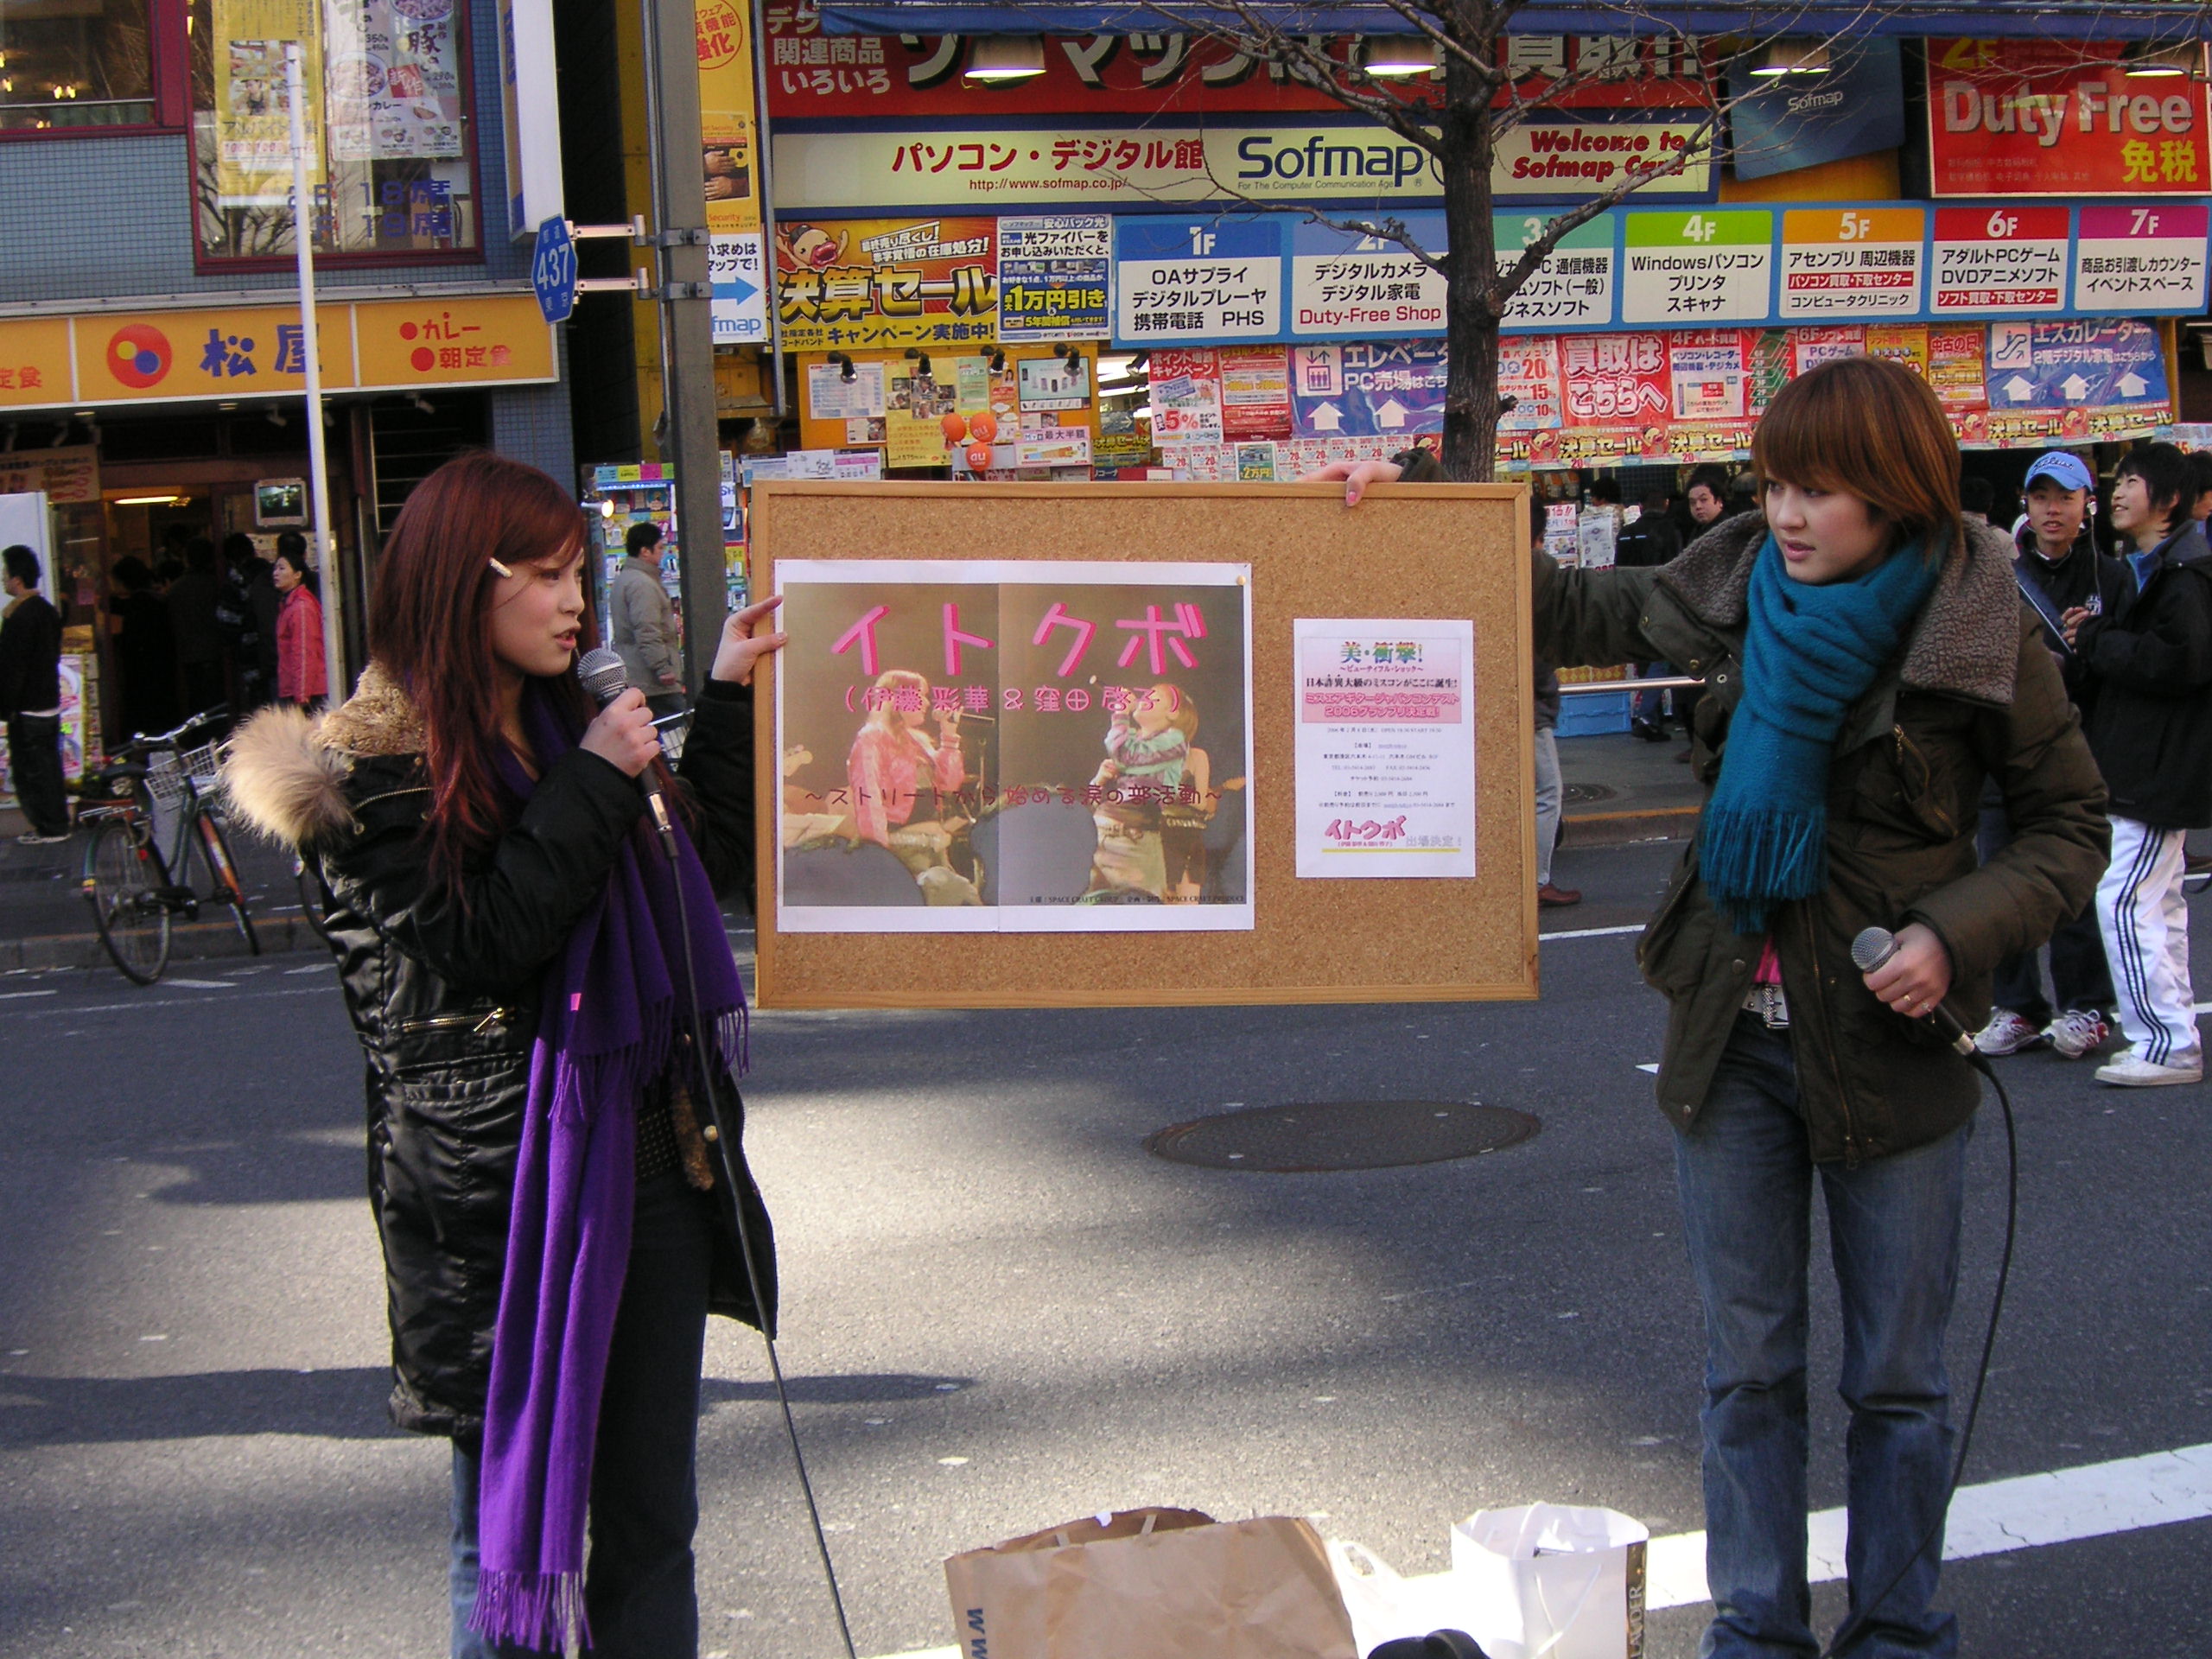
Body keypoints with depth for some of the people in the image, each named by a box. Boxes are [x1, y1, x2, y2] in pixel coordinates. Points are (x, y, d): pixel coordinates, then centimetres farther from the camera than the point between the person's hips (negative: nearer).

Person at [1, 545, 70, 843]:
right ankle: (58, 824, 20)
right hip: (50, 703, 9)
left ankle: (48, 828, 0)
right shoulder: (48, 611, 10)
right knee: (49, 765, 15)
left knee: (30, 769, -2)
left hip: (26, 709, -9)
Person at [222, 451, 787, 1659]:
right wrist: (595, 788, -17)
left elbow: (716, 866, 20)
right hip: (506, 1194, -6)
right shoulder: (376, 773, -8)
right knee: (515, 1524, 3)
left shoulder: (574, 727, 13)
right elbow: (473, 947, -19)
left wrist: (731, 700, 12)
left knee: (651, 1524, 12)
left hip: (650, 1167, 7)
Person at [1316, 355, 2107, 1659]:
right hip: (1736, 1035, 3)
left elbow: (2074, 823, -2)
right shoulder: (1739, 587, -1)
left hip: (1891, 1049, -3)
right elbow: (1582, 614, 14)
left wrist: (1958, 934, -17)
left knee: (1899, 1376, 9)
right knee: (1748, 1366, 11)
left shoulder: (1976, 635, -11)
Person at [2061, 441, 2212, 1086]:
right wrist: (2095, 635, 3)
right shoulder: (2148, 567, 19)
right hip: (2146, 767, 11)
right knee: (2157, 901, 15)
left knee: (2123, 902, -13)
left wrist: (2095, 642, -16)